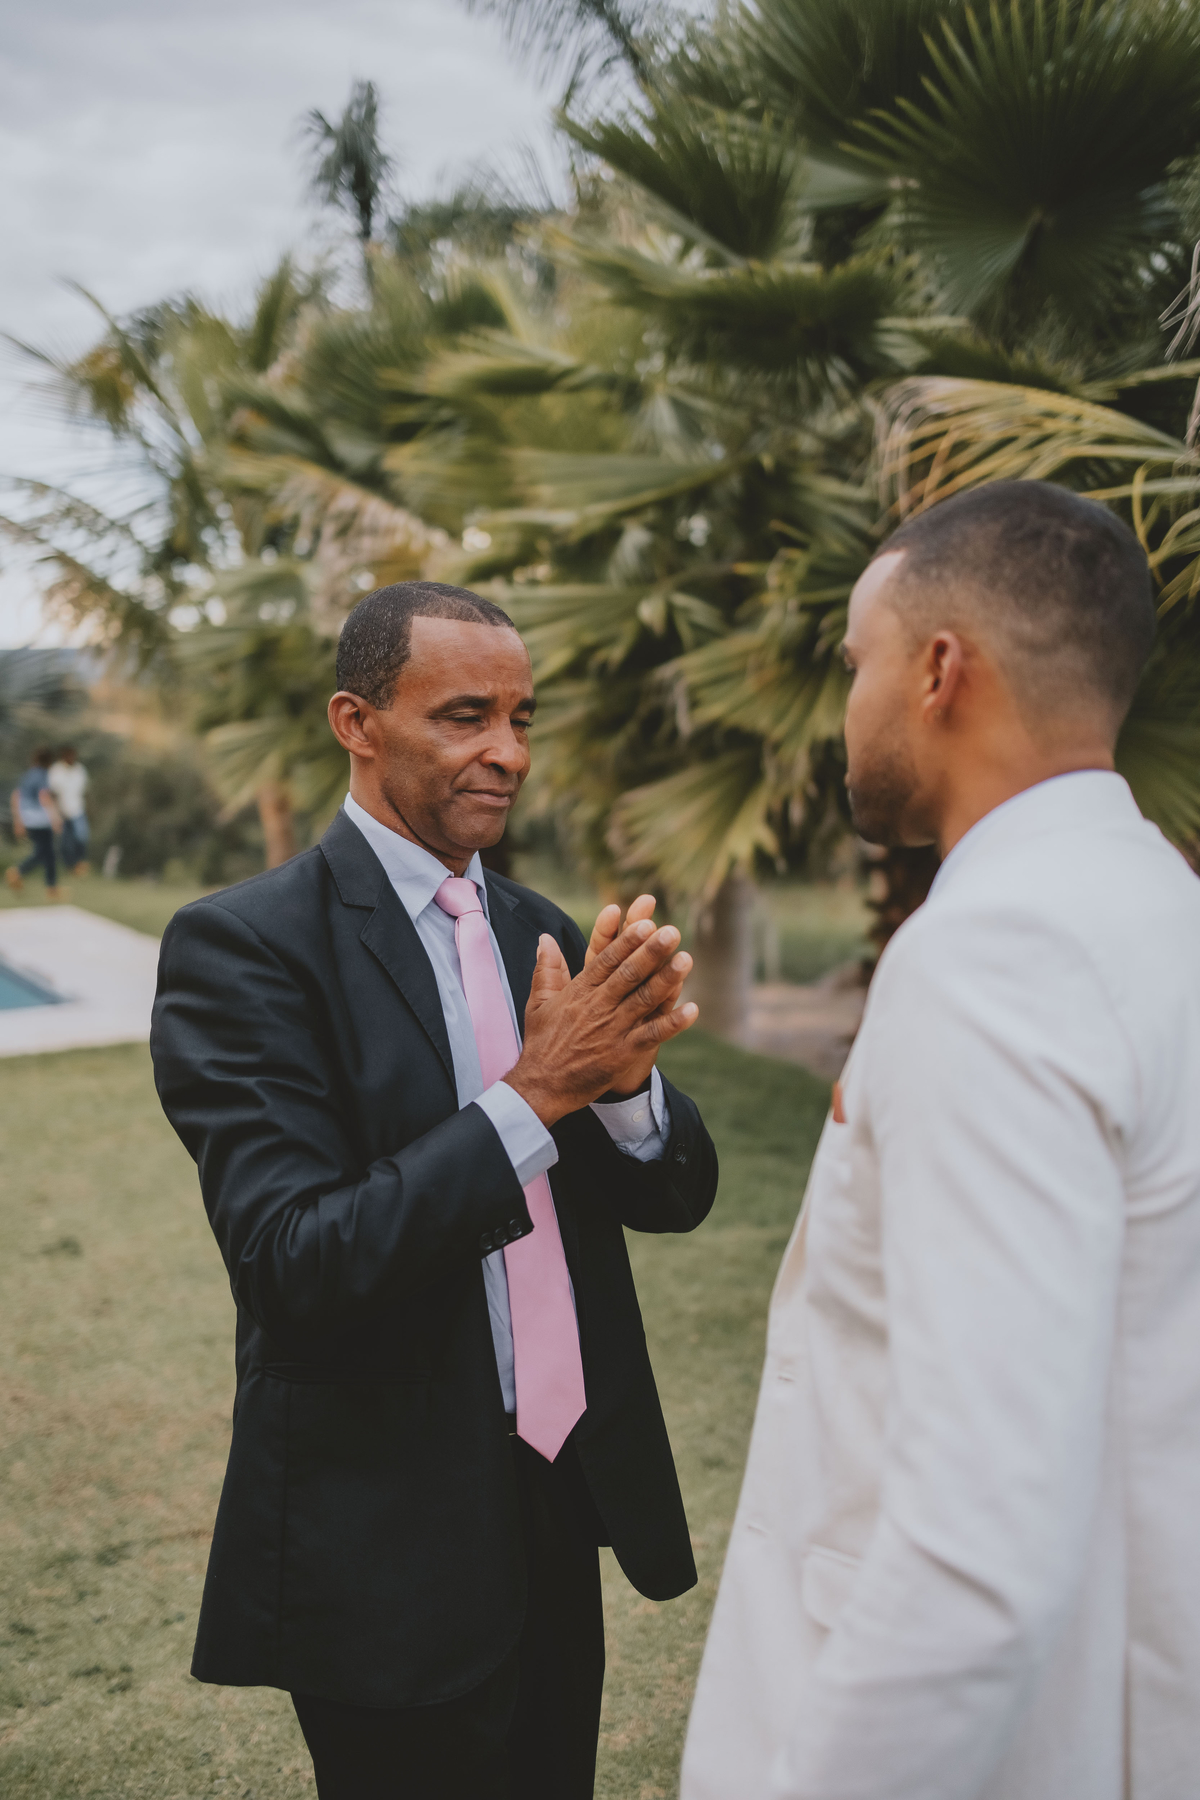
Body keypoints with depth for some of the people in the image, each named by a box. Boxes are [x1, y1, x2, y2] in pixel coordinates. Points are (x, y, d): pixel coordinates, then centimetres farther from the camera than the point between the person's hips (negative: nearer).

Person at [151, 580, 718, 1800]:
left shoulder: (543, 935, 5)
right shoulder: (243, 944, -15)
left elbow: (674, 1198, 2)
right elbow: (295, 1262, -22)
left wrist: (624, 1077, -19)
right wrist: (533, 1094, -27)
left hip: (562, 1506, 6)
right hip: (393, 1536, -6)